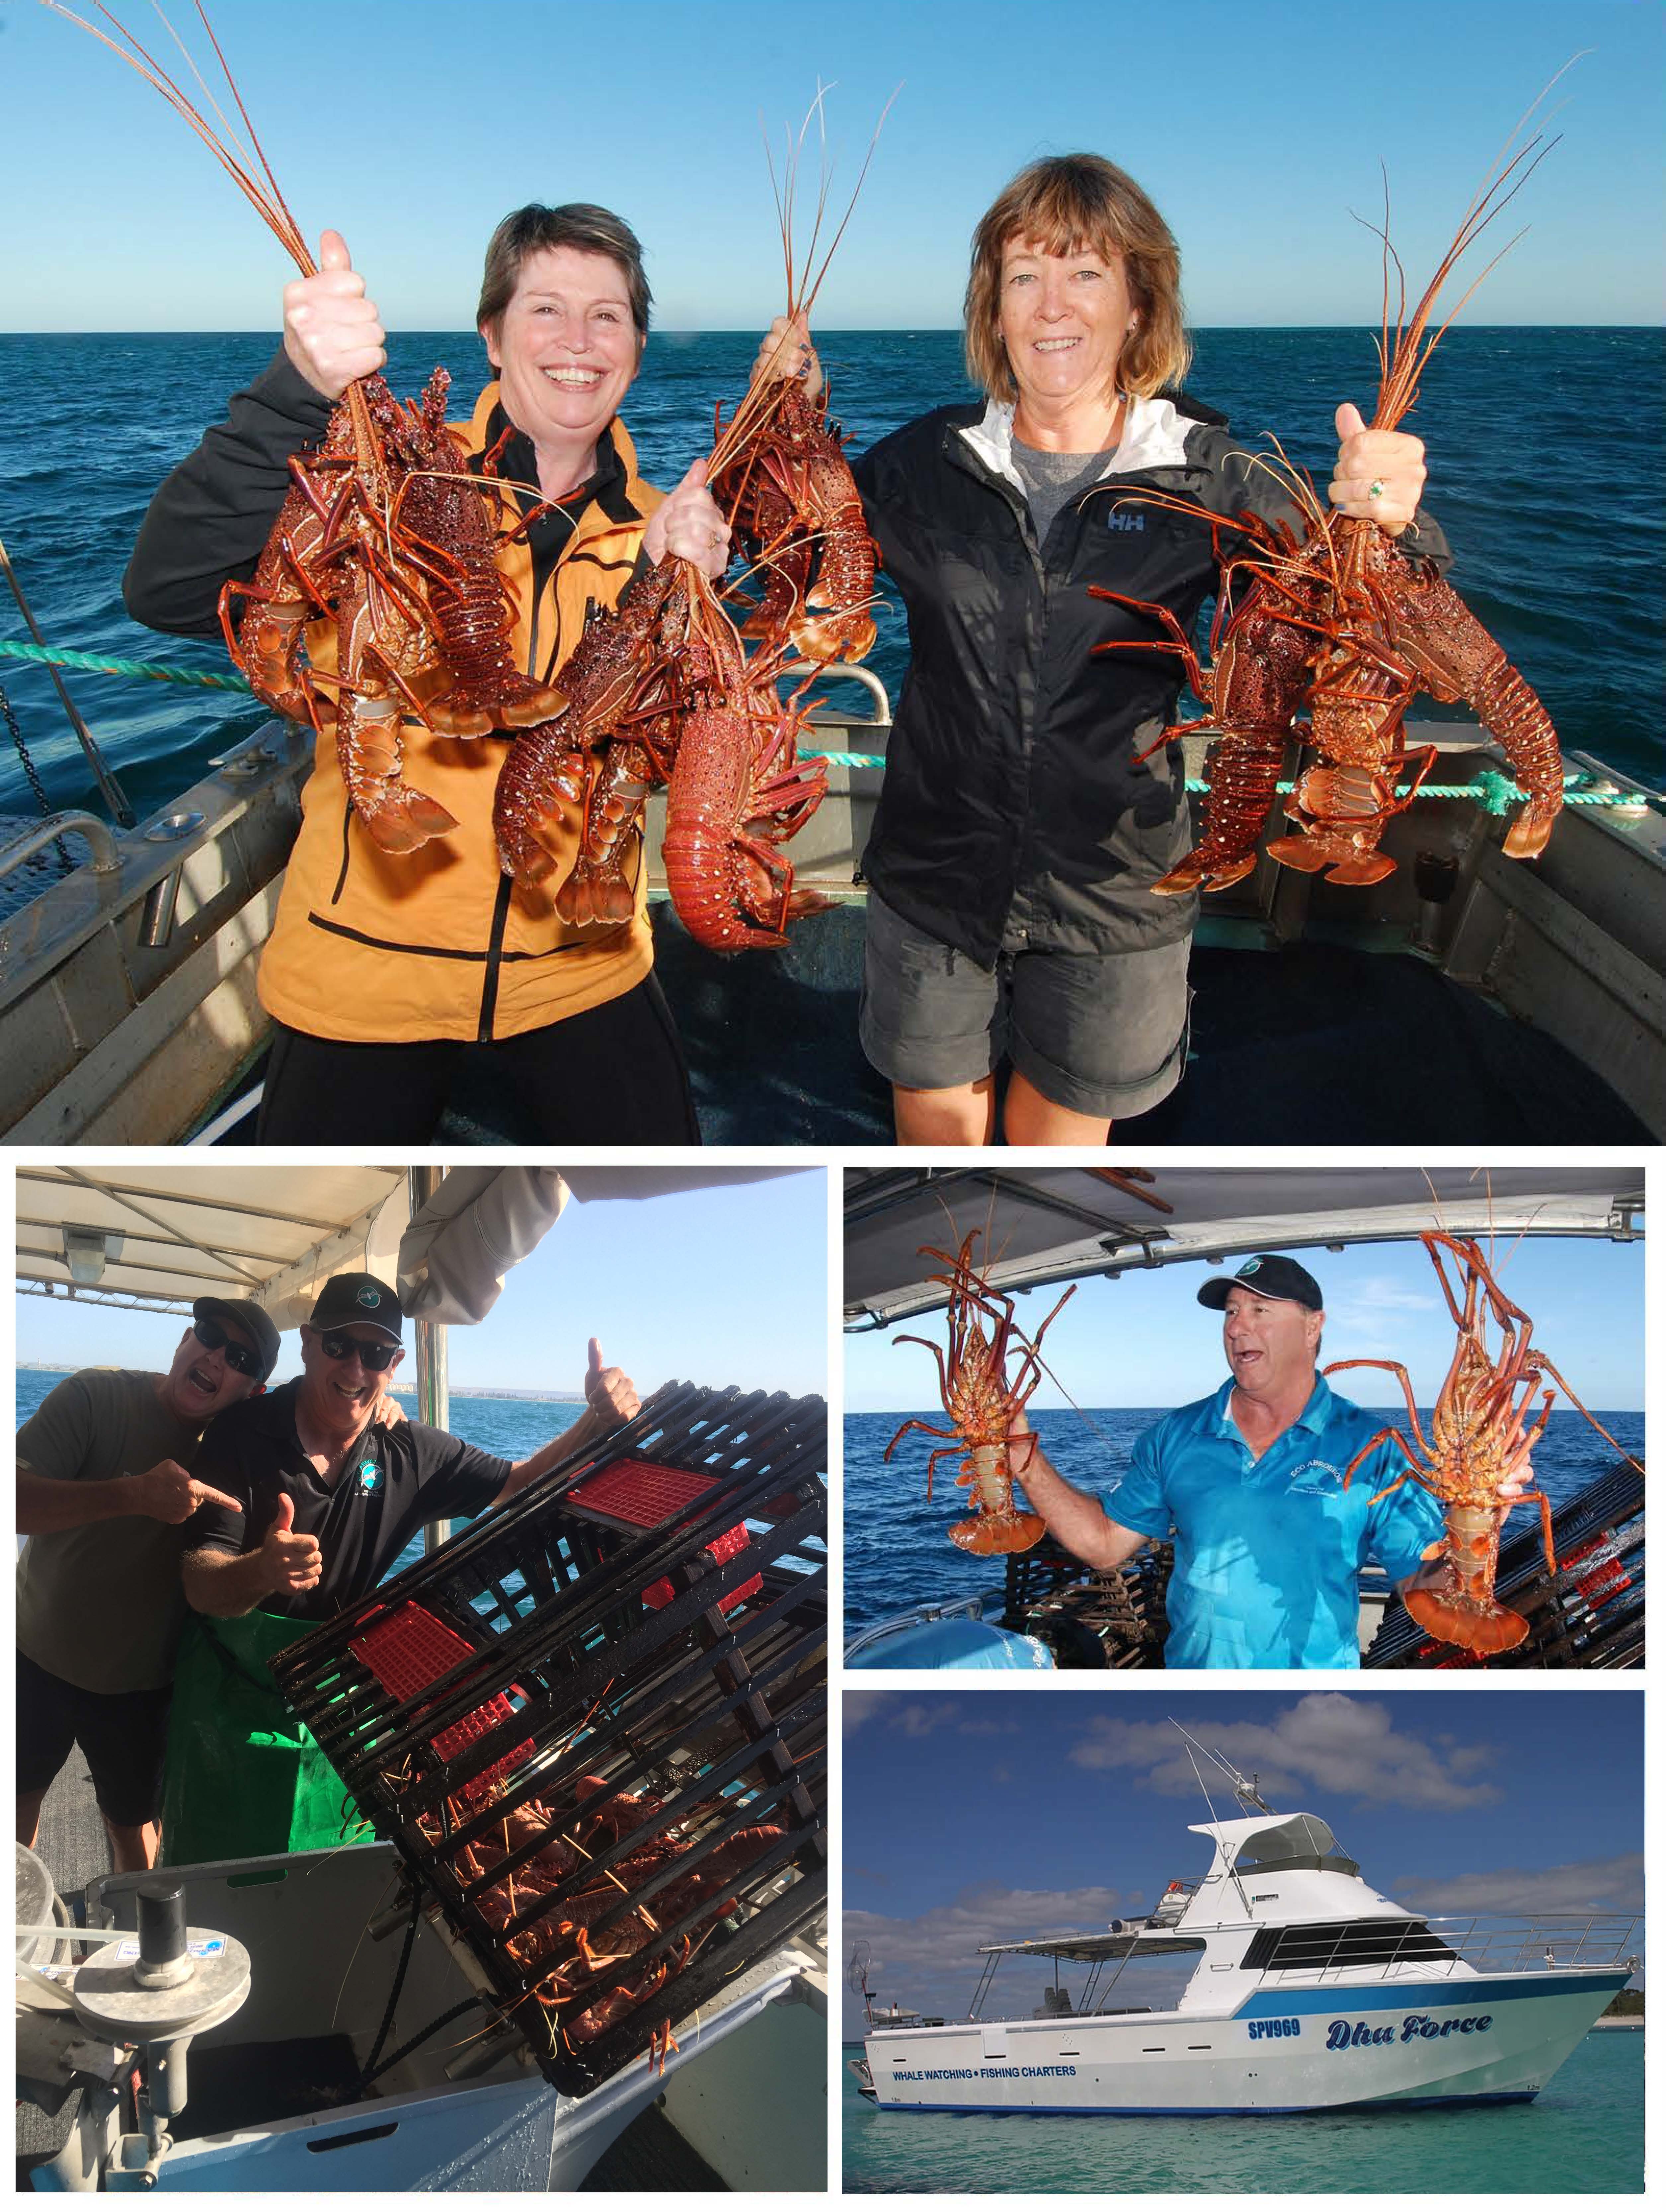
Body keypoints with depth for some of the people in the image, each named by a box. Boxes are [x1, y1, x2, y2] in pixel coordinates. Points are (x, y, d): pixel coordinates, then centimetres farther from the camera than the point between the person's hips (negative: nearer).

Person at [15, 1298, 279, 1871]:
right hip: (36, 1656, 0)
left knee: (133, 1822, 15)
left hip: (140, 1684, 0)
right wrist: (135, 1494, -45)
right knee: (18, 1803, 18)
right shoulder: (97, 1396, -19)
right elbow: (16, 1499, -28)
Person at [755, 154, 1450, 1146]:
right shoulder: (930, 460, -3)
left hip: (1110, 896, -1)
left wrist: (1389, 528, -26)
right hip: (934, 873, 1)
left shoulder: (1210, 483, -7)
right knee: (936, 1120, 17)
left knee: (1057, 1129, 18)